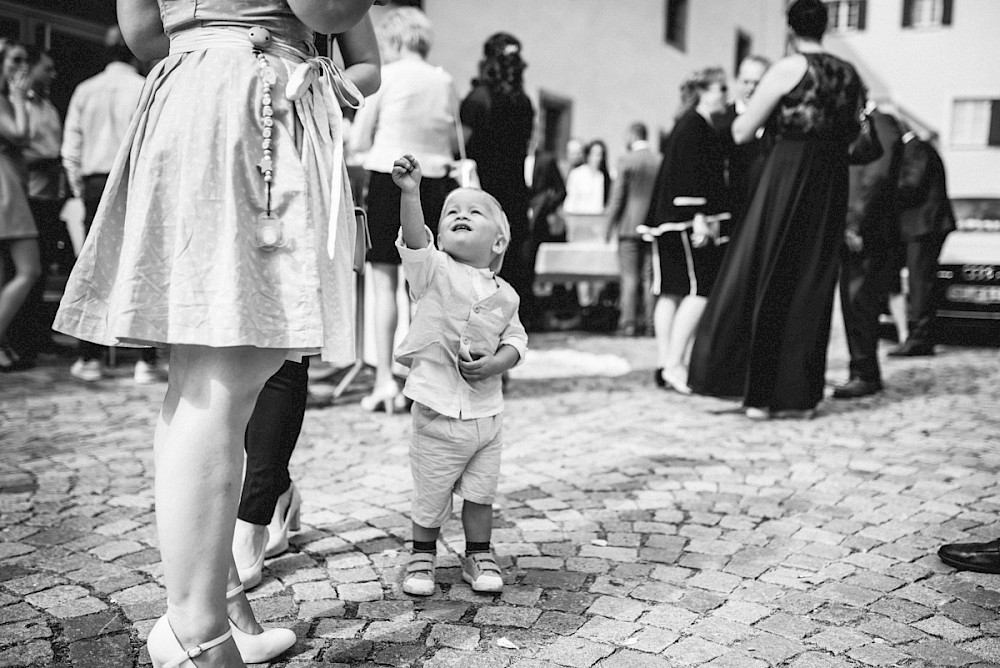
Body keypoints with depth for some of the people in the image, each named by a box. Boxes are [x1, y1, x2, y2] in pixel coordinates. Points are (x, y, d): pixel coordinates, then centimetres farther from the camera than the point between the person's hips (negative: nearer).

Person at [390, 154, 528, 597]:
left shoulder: (504, 294, 3)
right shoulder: (433, 270, -7)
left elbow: (516, 341, 7)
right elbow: (414, 239, -25)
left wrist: (493, 364, -13)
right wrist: (410, 192, -40)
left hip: (486, 413, 3)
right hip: (438, 411, -3)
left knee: (481, 493, 15)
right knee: (431, 495, 10)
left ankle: (478, 555, 35)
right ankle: (422, 556, 32)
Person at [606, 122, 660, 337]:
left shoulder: (626, 160, -7)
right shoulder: (660, 161, 4)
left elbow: (617, 195, -8)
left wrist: (610, 224, 0)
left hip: (630, 225, -4)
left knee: (630, 277, -2)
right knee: (649, 277, 7)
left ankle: (628, 322, -4)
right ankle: (649, 322, 8)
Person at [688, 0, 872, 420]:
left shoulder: (788, 68, -6)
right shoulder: (849, 74, 11)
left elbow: (742, 133, -5)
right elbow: (852, 135, 19)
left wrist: (747, 111, 15)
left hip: (787, 177, -5)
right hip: (832, 182, 6)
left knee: (765, 281, 1)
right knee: (813, 287, 9)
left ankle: (760, 393, 1)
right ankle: (801, 395, 11)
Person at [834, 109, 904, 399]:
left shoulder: (882, 124, -6)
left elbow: (877, 178, -16)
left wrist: (855, 222, -19)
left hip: (870, 232, -8)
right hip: (852, 232, 8)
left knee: (859, 301, -9)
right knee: (851, 301, 9)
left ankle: (866, 375, -2)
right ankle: (861, 372, 16)